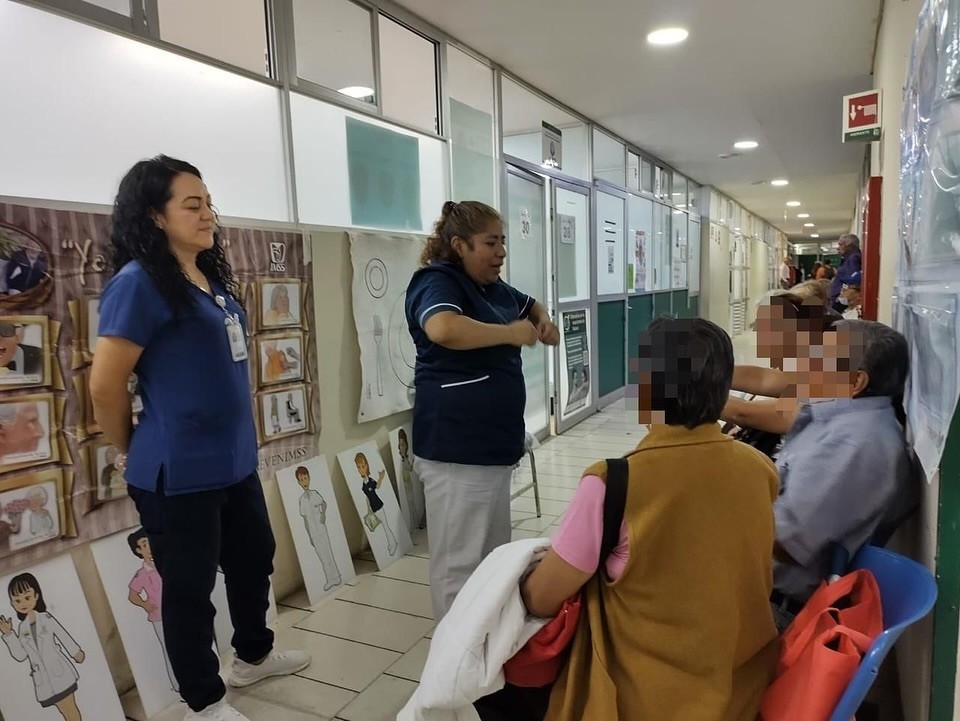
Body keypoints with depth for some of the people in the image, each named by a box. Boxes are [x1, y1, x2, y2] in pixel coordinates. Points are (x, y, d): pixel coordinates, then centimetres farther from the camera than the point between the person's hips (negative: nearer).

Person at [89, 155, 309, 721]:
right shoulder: (138, 283, -17)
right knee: (190, 587, 10)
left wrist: (239, 443, 17)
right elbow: (105, 385, -16)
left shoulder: (212, 279, 8)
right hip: (178, 474, -8)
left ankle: (255, 655, 46)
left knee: (254, 559, 22)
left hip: (235, 461, 8)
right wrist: (134, 452, -1)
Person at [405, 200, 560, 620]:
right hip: (457, 448, -10)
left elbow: (531, 305, 33)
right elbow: (443, 329, -36)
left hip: (493, 441, 10)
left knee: (494, 554, 20)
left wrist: (544, 321, 9)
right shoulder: (438, 281, -14)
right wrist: (511, 333, -23)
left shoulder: (492, 287, 15)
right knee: (459, 562, -2)